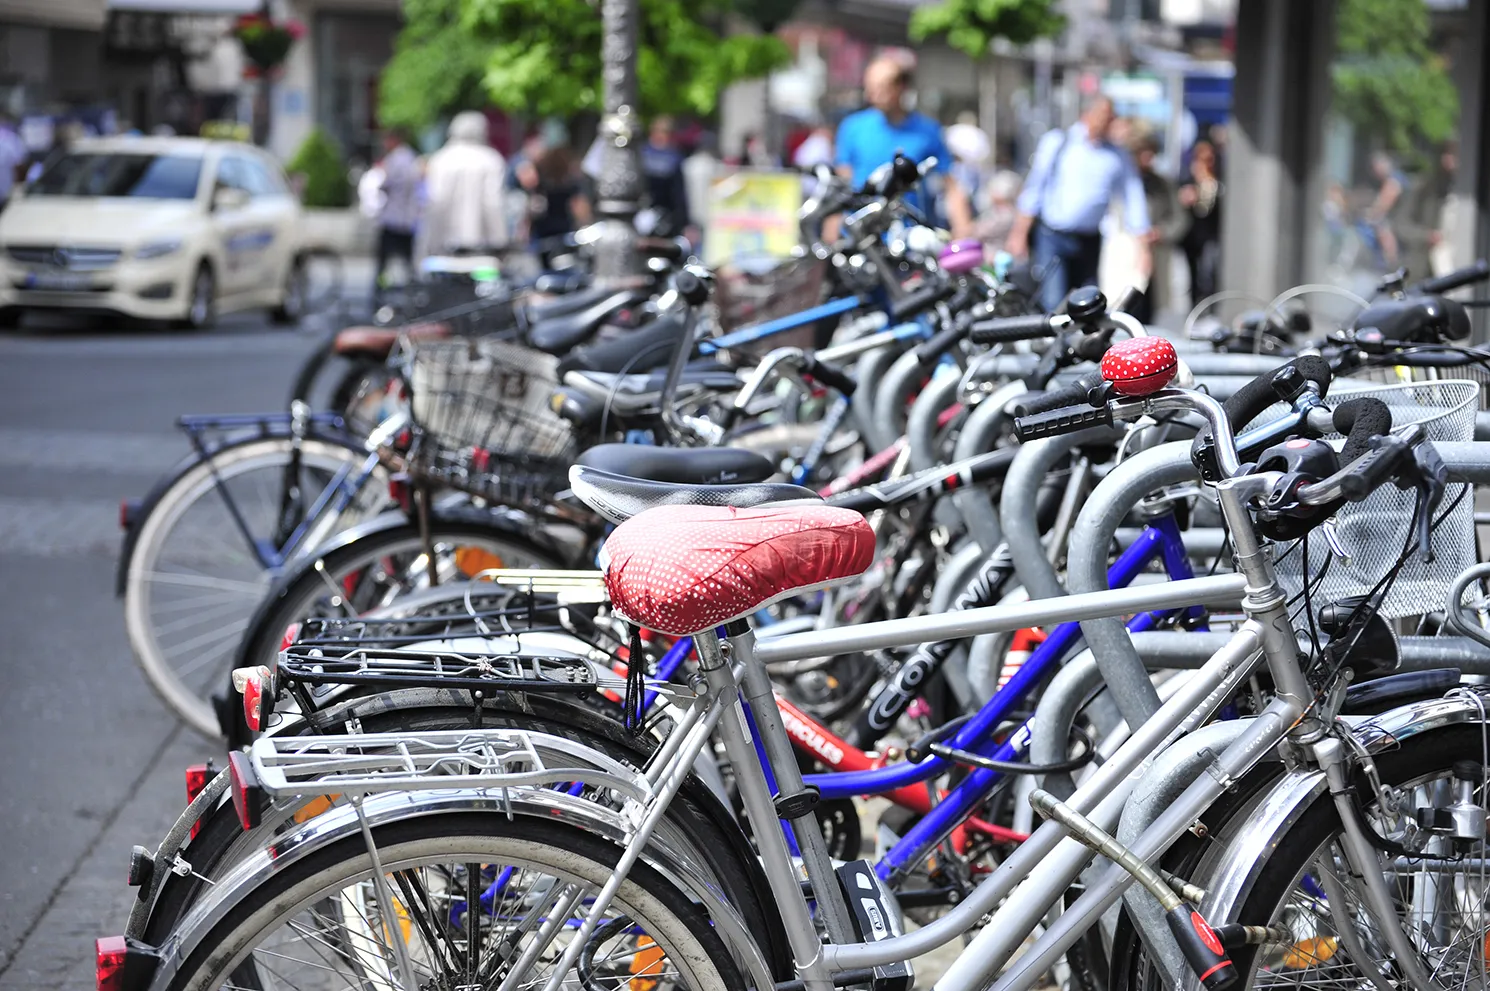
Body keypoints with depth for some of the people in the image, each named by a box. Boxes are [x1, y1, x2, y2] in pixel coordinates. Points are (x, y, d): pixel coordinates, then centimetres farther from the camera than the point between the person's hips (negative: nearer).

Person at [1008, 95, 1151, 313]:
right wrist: (1019, 232, -1)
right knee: (1053, 304, -15)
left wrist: (1142, 248, 0)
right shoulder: (1056, 142, 0)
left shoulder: (1117, 157, 6)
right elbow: (1034, 187, 1)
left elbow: (1133, 199, 6)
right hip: (1051, 238, -3)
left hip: (1089, 244, 3)